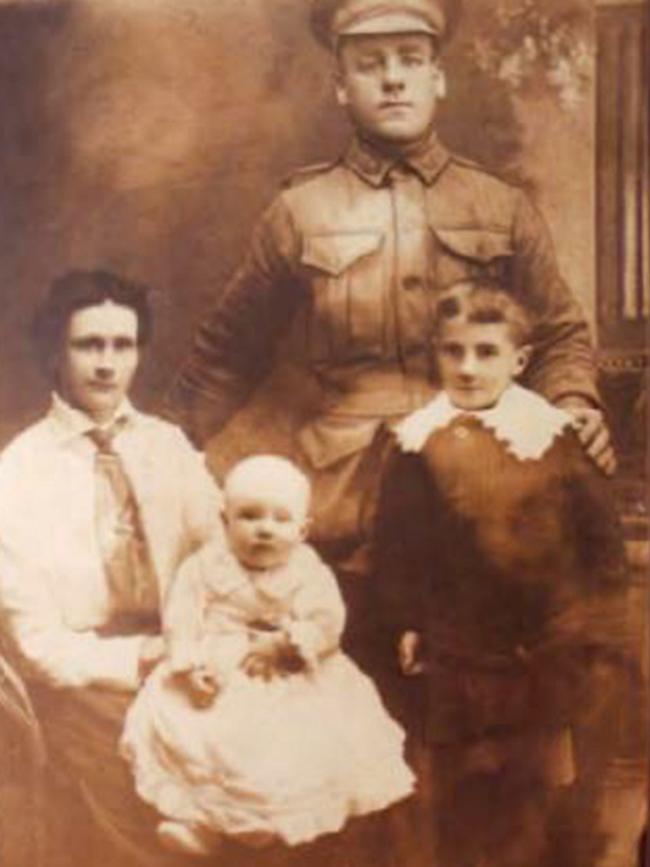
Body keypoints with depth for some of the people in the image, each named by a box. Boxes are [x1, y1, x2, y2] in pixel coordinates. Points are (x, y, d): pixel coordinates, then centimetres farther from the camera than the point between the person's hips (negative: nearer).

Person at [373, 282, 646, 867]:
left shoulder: (554, 433, -4)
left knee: (567, 790, 11)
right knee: (471, 794, 13)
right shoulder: (421, 444, -6)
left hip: (560, 649, 0)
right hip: (465, 655, 0)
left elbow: (599, 534, 1)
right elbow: (396, 548, -2)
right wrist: (406, 625, -4)